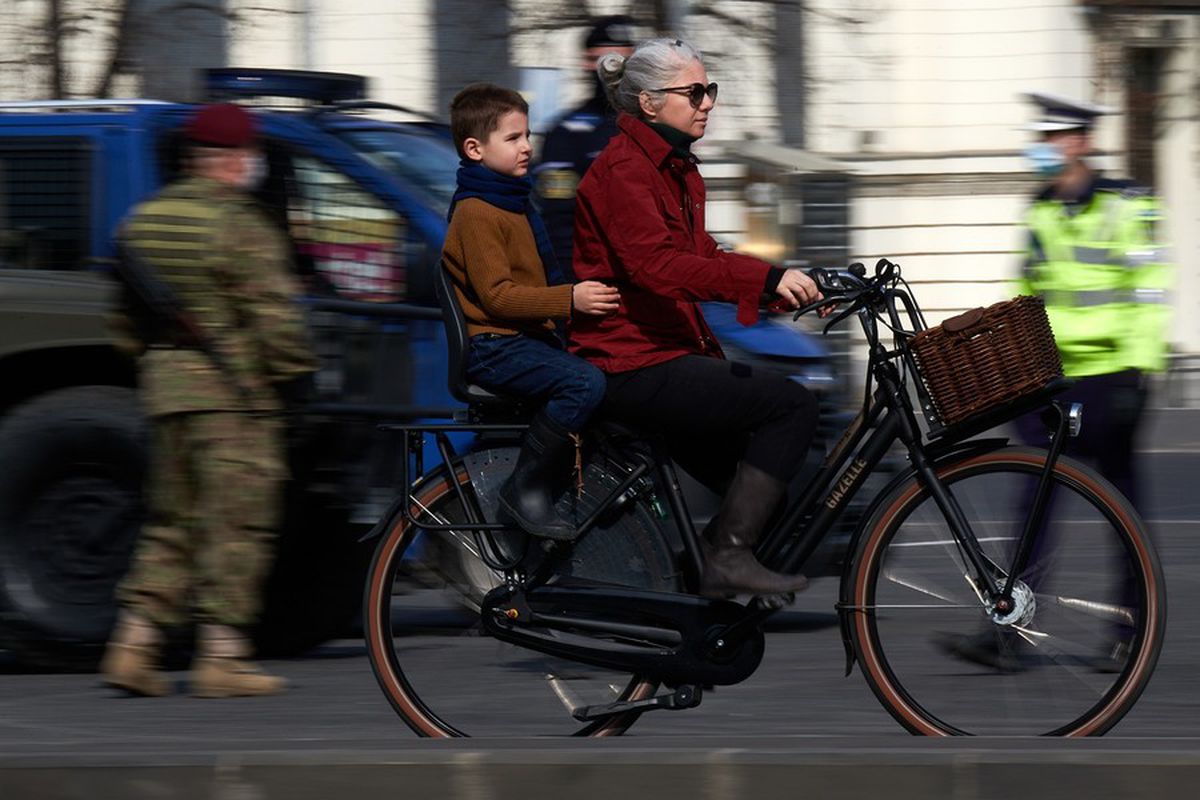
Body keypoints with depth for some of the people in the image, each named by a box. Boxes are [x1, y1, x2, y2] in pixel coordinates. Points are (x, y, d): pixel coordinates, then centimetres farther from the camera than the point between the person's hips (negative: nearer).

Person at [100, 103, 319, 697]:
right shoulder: (238, 225, -12)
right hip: (230, 391, -8)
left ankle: (134, 643, 5)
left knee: (173, 522, 14)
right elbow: (273, 313, -15)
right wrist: (294, 369, -2)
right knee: (237, 524, -2)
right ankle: (222, 656, -4)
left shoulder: (145, 220, 12)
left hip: (163, 383, 8)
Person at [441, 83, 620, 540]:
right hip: (494, 346, -10)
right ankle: (526, 489, -22)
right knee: (585, 383, -29)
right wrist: (569, 300, -28)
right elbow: (496, 295, -22)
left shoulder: (512, 202, 19)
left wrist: (579, 298, 22)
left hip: (530, 336, 10)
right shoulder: (476, 213, -14)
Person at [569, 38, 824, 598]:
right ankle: (729, 557, -18)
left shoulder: (678, 171, 17)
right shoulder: (622, 169, -14)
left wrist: (791, 287, 0)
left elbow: (703, 260, 16)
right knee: (792, 405, -19)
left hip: (672, 353, 10)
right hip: (632, 367, -10)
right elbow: (657, 266, -28)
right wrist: (767, 278, -37)